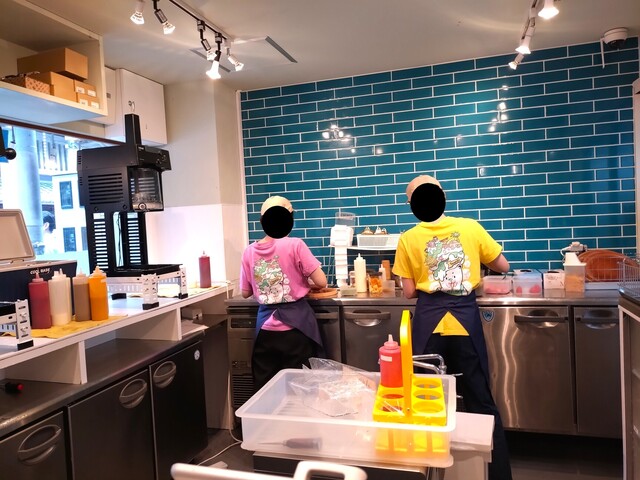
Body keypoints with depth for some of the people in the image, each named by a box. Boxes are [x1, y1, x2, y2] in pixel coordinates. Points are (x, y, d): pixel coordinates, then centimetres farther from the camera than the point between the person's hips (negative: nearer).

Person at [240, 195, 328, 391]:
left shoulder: (249, 252, 0)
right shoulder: (295, 245, -11)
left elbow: (245, 292, 9)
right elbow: (321, 282, -11)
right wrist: (306, 283, 10)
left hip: (266, 328, 3)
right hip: (295, 326, -3)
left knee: (265, 387, 12)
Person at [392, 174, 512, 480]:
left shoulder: (408, 239, -1)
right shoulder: (470, 228, 1)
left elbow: (409, 292, 2)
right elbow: (503, 266, 13)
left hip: (428, 323, 0)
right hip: (465, 320, 1)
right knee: (480, 400, 10)